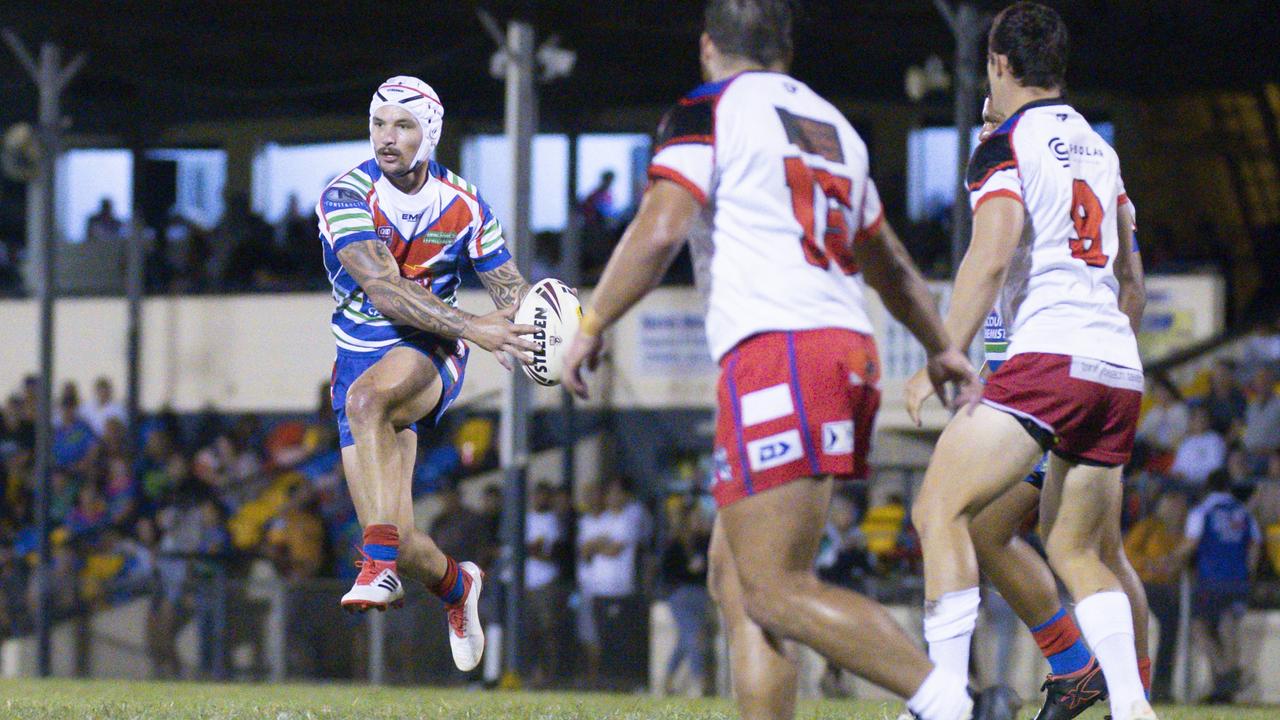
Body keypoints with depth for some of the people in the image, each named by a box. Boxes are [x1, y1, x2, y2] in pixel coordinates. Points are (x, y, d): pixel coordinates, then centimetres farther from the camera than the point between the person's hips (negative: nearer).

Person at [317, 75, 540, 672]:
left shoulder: (463, 205, -1)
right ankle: (455, 587, 31)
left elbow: (509, 287, 8)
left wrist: (543, 337, -17)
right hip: (363, 355, 1)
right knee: (401, 542, -6)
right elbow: (384, 290, -25)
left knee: (366, 394, -38)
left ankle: (380, 566, -41)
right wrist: (473, 328, -37)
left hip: (431, 354, -1)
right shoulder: (345, 198, -13)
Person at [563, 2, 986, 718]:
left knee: (776, 591, -11)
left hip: (776, 352, -8)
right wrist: (942, 348, 47)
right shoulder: (831, 124, 24)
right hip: (850, 349, 8)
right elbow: (889, 264, 36)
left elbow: (659, 231, -12)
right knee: (735, 581, 11)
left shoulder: (710, 113, 2)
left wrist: (592, 326, -2)